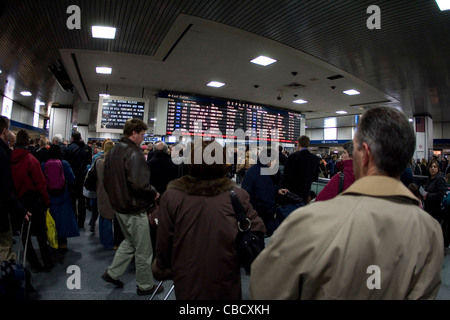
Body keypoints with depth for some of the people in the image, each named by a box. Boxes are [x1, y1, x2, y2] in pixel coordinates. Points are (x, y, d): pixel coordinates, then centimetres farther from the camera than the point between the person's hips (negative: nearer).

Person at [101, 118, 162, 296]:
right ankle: (145, 286, 24)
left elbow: (106, 180, 15)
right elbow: (140, 184, -31)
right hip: (135, 209, -9)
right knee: (143, 250, 8)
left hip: (119, 206, 9)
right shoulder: (134, 153, -22)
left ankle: (112, 273, 32)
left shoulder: (113, 151, 8)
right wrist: (154, 194, -15)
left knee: (129, 242, 28)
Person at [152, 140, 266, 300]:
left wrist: (162, 268, 8)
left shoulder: (171, 196, -16)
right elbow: (257, 232, -12)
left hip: (187, 281, 0)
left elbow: (164, 241, -9)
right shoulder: (238, 195, -16)